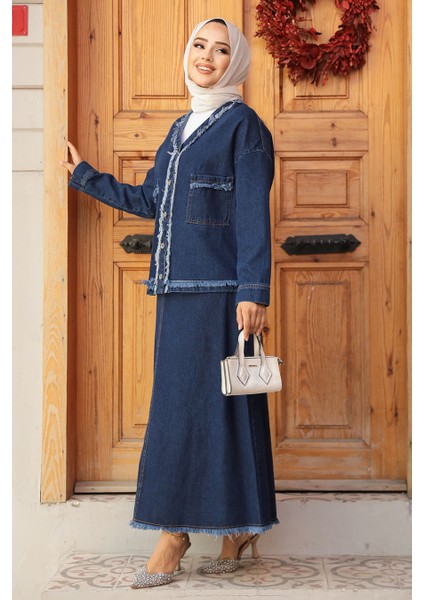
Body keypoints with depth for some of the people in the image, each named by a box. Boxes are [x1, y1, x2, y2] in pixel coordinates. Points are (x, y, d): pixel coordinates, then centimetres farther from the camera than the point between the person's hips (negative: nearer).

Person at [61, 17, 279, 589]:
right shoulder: (182, 128, 20)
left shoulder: (243, 125, -2)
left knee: (207, 401, -3)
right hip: (178, 286, 8)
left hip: (220, 289, -7)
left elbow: (254, 214, -10)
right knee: (180, 401, 6)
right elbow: (148, 200, 26)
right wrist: (85, 176, 35)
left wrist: (253, 292, -17)